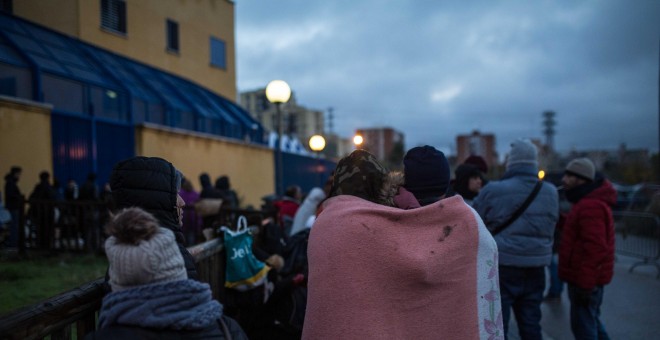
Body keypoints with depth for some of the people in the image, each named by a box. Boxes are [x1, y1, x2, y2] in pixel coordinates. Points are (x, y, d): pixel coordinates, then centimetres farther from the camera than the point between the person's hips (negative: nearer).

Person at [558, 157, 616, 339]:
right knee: (591, 322, 22)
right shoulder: (589, 202, 15)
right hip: (589, 278, 11)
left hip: (585, 280, -11)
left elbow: (595, 247, -27)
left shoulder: (590, 207, -21)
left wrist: (584, 283, -26)